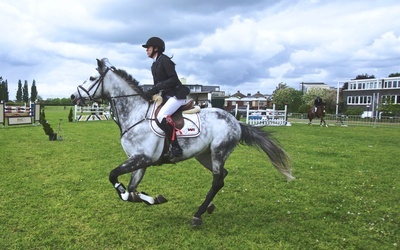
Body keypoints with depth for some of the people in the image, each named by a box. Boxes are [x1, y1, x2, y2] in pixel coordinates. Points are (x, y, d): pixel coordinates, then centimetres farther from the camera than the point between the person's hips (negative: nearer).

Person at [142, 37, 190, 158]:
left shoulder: (164, 60, -12)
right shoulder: (154, 65, 16)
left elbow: (174, 80, -21)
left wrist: (155, 89, -22)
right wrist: (151, 93, -2)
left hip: (176, 95, -10)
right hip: (166, 96, 10)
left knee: (162, 116, -29)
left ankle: (175, 147, -23)